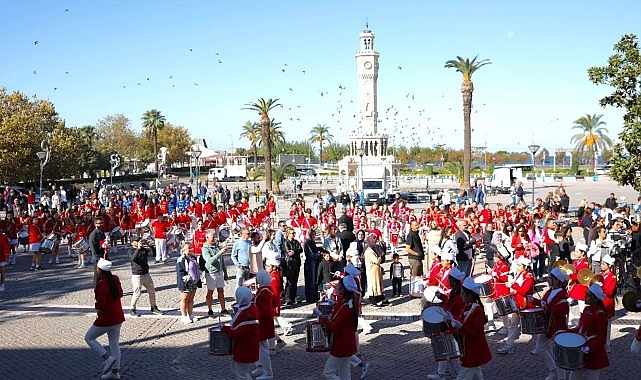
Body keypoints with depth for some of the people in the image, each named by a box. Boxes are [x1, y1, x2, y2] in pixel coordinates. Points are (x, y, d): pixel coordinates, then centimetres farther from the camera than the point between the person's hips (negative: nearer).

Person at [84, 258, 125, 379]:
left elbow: (101, 304, -23)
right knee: (114, 343, 14)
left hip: (106, 319, -7)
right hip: (118, 317, 8)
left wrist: (97, 307, -1)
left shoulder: (101, 284, -22)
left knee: (89, 338, 13)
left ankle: (107, 358, 0)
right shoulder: (115, 279, 1)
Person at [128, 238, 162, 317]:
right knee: (137, 293, -4)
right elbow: (132, 259, -28)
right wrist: (138, 249, -33)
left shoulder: (143, 249, 7)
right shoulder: (131, 251, -8)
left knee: (152, 291, 13)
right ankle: (132, 310, 14)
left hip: (146, 274, 6)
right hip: (137, 275, -6)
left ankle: (154, 308, 27)